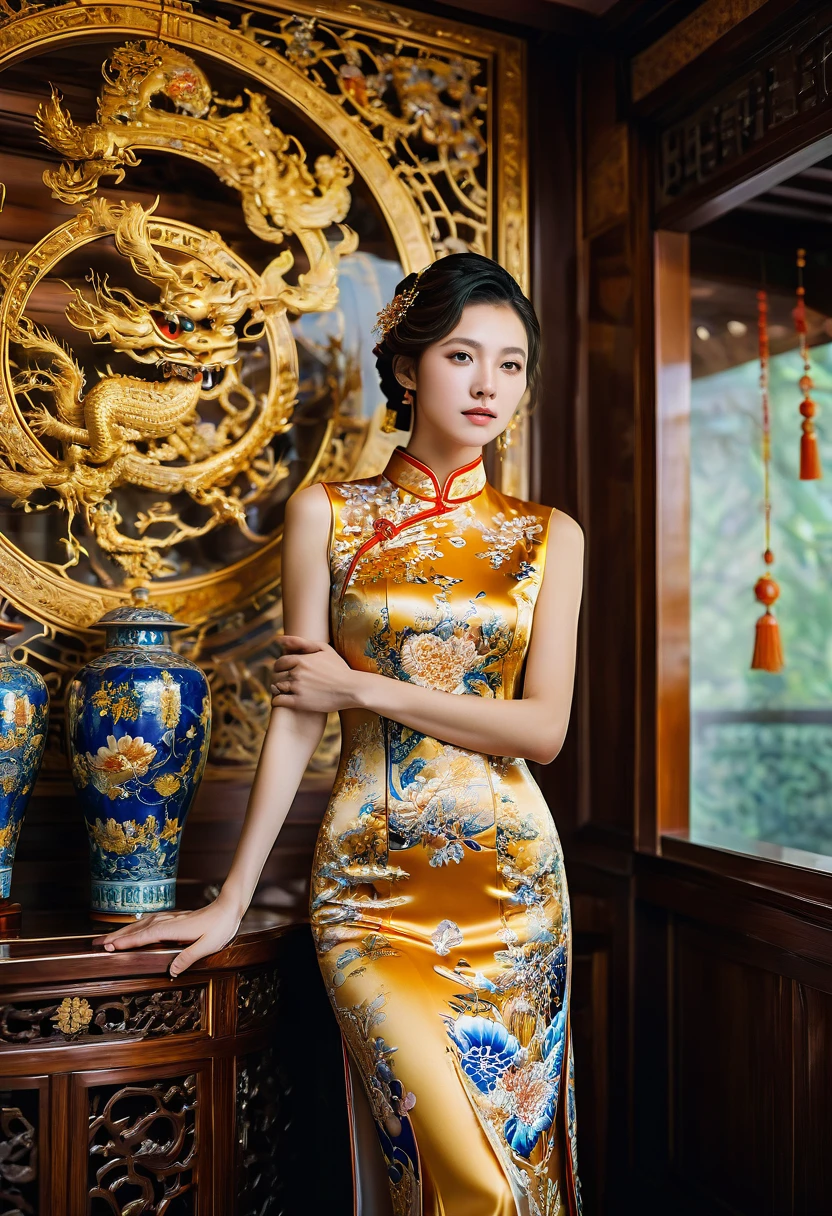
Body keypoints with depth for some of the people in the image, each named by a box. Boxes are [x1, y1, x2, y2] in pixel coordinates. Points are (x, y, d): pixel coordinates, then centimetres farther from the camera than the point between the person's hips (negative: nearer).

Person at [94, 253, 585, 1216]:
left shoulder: (548, 536, 5)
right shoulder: (326, 515, 2)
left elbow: (543, 728, -3)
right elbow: (296, 712, 0)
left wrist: (364, 686, -8)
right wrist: (232, 897, -1)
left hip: (510, 879, 2)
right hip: (372, 877, -2)